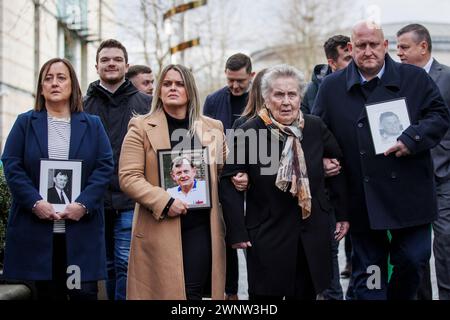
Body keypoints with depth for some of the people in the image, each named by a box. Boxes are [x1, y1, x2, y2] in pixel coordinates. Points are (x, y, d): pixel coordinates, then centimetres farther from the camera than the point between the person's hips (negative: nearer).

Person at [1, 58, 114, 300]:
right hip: (37, 227, 0)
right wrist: (34, 202, -14)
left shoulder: (92, 125, 11)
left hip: (82, 227, 0)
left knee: (84, 292, -2)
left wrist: (84, 204, -13)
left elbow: (105, 166, 1)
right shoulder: (25, 123, 9)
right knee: (48, 292, 6)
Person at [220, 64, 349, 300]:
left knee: (306, 293, 13)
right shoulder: (248, 133, -10)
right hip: (267, 237, -3)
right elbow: (229, 183, -7)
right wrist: (237, 231, -10)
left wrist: (343, 214, 12)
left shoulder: (316, 128, 0)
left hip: (313, 235, 3)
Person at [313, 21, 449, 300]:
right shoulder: (332, 87, 6)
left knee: (413, 259, 4)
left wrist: (412, 139, -14)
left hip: (409, 192, 0)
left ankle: (400, 296, 31)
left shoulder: (415, 78, 3)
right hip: (361, 199, 1)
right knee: (367, 269, 8)